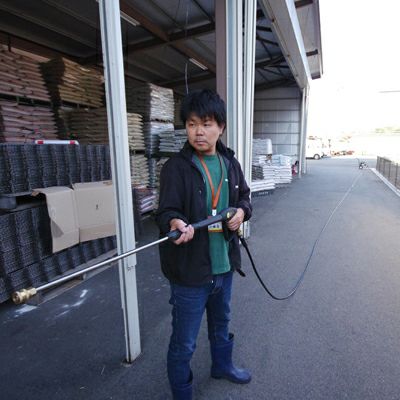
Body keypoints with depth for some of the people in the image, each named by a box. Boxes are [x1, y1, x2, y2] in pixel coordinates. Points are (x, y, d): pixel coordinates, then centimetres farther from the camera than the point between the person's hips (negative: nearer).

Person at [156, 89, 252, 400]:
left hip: (224, 264, 6)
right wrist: (176, 223, -42)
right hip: (190, 269, -5)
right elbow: (167, 211, -20)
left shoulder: (230, 162, 2)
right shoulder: (176, 167, -15)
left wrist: (242, 211, -7)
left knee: (221, 322, 30)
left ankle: (222, 364, 59)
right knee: (184, 343, 11)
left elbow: (244, 195, 14)